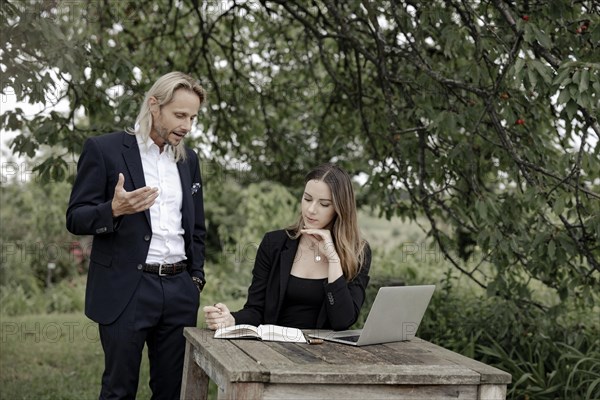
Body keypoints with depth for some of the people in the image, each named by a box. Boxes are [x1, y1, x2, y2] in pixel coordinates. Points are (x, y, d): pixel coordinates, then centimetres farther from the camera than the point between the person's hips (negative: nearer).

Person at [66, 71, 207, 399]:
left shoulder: (188, 160, 14)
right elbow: (75, 218, -5)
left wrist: (196, 277, 11)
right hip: (126, 290, -5)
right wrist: (114, 209, -23)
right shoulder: (103, 149, -2)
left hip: (179, 290, 5)